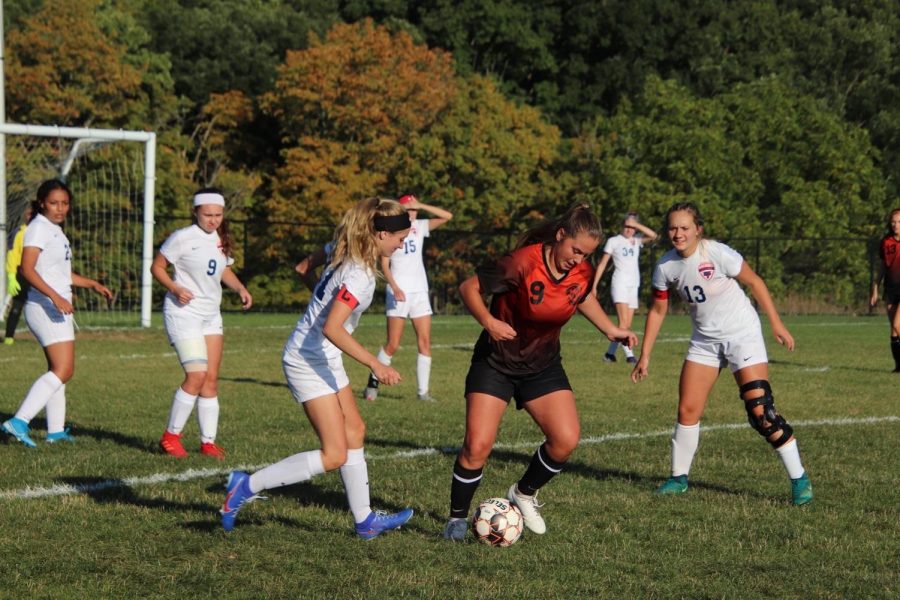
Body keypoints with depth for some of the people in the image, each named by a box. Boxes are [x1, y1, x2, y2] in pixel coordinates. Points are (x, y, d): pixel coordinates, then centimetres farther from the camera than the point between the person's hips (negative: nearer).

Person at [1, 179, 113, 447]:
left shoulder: (55, 230, 17)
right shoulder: (38, 228, -12)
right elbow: (27, 269, -24)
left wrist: (92, 284, 28)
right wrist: (55, 297, -33)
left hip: (59, 308, 10)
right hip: (45, 307, -10)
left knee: (59, 370, 14)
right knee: (63, 371, -17)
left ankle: (56, 430, 20)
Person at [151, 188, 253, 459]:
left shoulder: (221, 240, 10)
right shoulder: (183, 238, -11)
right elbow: (157, 267, -6)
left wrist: (240, 288, 5)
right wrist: (175, 288, -22)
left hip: (211, 315, 7)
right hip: (183, 312, -7)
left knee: (211, 379, 4)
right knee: (197, 375, -17)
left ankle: (208, 441, 10)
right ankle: (171, 436, -4)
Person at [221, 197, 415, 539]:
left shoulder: (346, 259, 4)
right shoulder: (360, 275, -24)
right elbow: (331, 328, -33)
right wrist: (374, 364, -34)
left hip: (322, 358, 11)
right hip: (309, 361, -11)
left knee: (355, 431, 14)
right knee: (334, 456, -10)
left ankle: (365, 520, 21)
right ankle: (246, 487, -6)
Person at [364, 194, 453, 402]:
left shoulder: (420, 227, 9)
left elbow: (447, 216, 0)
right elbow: (384, 264, -6)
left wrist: (421, 205, -8)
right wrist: (394, 287, -19)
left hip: (420, 291, 5)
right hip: (398, 291, -4)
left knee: (425, 341, -3)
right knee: (393, 344, -6)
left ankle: (423, 391, -1)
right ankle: (373, 383, 9)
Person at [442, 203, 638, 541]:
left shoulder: (583, 273, -8)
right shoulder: (523, 263, -26)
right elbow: (469, 287, -18)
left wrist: (611, 330, 11)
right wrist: (488, 321, -32)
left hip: (543, 366, 5)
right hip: (495, 363, -5)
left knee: (566, 440, -9)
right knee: (477, 445, -13)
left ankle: (524, 494, 18)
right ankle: (457, 519, 7)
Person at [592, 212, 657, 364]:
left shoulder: (636, 240, 13)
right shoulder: (613, 241, 5)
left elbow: (653, 235, -5)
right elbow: (602, 264, 5)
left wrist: (636, 224, -8)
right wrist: (594, 285, 1)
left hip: (634, 285, 5)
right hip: (619, 283, -5)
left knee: (627, 325, 4)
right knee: (624, 321, -18)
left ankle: (610, 353, 14)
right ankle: (629, 355, -26)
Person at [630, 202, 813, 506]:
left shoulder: (717, 254, -21)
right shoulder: (665, 267, -6)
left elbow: (754, 282, -9)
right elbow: (657, 310, 6)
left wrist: (776, 323, -7)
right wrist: (645, 356, 5)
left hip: (743, 335, -5)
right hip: (705, 340, 5)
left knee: (760, 411, -12)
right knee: (687, 411, 1)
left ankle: (799, 480, -4)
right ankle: (679, 478, 19)